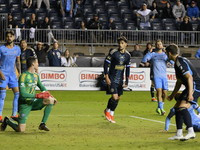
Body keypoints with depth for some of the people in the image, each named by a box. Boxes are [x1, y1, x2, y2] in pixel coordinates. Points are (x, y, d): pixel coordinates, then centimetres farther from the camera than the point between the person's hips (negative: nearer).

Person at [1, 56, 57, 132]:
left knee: (51, 100, -16)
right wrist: (38, 95, -30)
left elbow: (42, 87, 22)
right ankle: (7, 121, 19)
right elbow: (23, 94, -25)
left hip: (33, 102, 7)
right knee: (21, 130, -14)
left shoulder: (36, 75, 8)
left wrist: (50, 96, 5)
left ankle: (42, 124, -7)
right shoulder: (23, 76, -17)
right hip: (24, 104, -7)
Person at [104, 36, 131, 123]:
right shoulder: (113, 52, -13)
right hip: (112, 79, -5)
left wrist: (127, 80, 7)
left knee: (118, 97, 9)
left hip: (120, 80, 5)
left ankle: (111, 114, 27)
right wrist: (106, 77, -14)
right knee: (114, 97, -14)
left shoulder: (127, 55, 2)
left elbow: (128, 67, 11)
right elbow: (106, 63, -9)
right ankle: (107, 110, 14)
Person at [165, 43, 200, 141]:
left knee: (182, 107, -24)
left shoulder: (180, 62, -15)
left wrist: (190, 93, -30)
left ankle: (191, 132, -28)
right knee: (177, 107, 12)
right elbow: (179, 82, 28)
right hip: (191, 87, 11)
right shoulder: (177, 63, 18)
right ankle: (179, 134, 14)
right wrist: (172, 95, 33)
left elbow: (189, 77, -24)